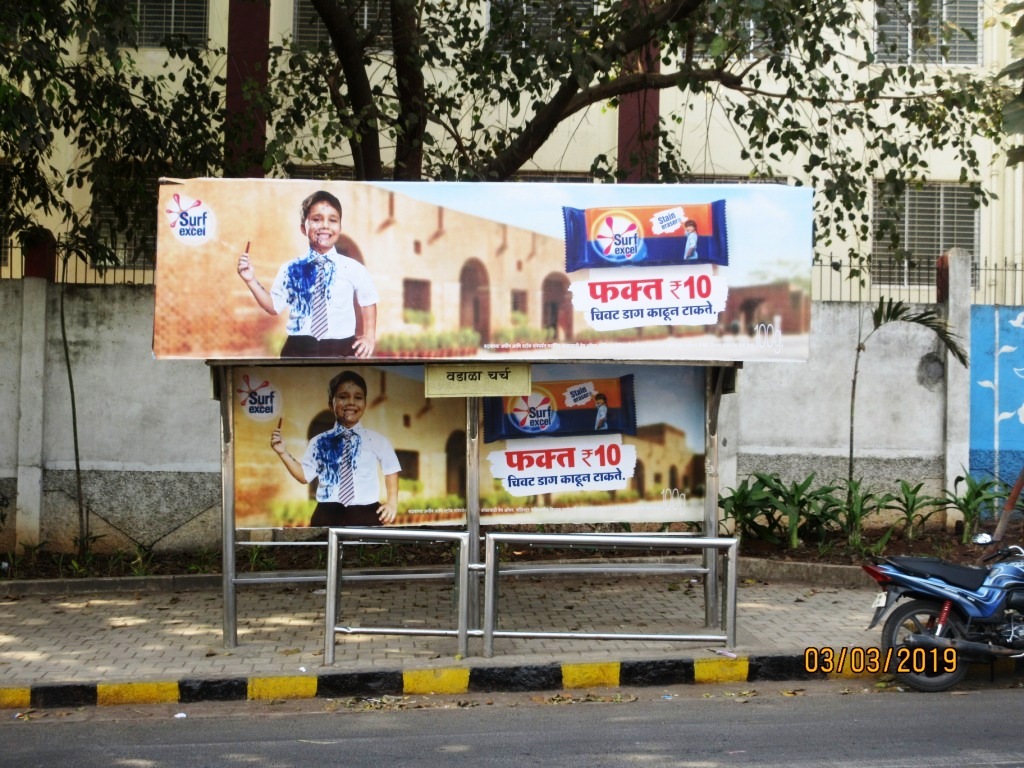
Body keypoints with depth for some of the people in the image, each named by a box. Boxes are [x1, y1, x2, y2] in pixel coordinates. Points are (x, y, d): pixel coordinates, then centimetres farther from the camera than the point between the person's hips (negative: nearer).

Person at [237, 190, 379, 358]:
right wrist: (251, 281, 2)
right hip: (299, 350, 1)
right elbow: (274, 306, 11)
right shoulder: (291, 270, 2)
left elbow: (368, 301, 15)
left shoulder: (353, 269, -1)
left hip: (341, 351, -1)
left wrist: (369, 335, 12)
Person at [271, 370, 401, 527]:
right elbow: (305, 475, 12)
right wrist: (284, 453, 2)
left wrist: (392, 501, 11)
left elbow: (391, 469, 18)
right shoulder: (319, 442, 7)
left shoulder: (377, 441, 4)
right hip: (327, 517, 1)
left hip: (366, 516, -1)